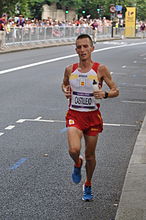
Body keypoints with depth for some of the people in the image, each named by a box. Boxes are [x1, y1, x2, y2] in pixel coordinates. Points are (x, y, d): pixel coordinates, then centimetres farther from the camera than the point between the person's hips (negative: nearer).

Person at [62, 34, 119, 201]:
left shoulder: (100, 69, -7)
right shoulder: (70, 70, -1)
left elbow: (115, 90, -1)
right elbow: (64, 84, 20)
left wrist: (105, 94, -22)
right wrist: (65, 91, -4)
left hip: (93, 116, 0)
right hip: (74, 115, 0)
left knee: (90, 155, 10)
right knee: (74, 150, -22)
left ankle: (88, 186, 35)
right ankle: (77, 164, 15)